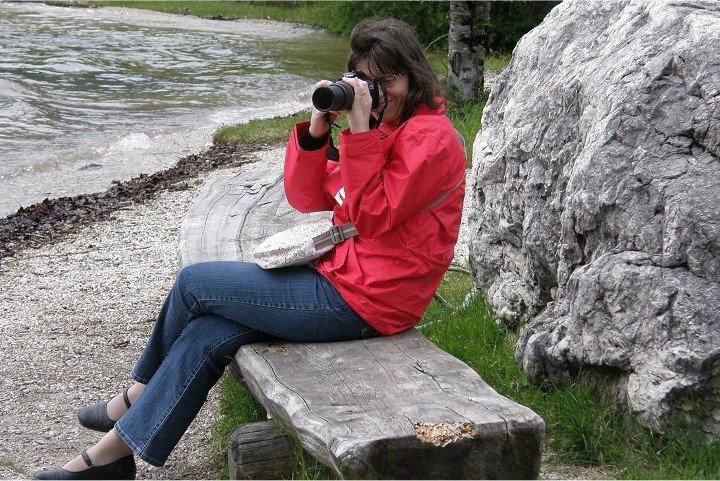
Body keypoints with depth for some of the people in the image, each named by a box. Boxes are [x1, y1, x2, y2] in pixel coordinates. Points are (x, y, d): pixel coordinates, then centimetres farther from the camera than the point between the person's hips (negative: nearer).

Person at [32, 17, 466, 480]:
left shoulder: (431, 137, -13)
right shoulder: (382, 127, 16)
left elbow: (374, 217, -22)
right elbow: (308, 197, 9)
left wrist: (359, 132, -22)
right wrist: (316, 131, -7)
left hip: (364, 299, -9)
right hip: (342, 273, 9)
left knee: (193, 284, -2)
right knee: (207, 334, -2)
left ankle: (137, 400, 25)